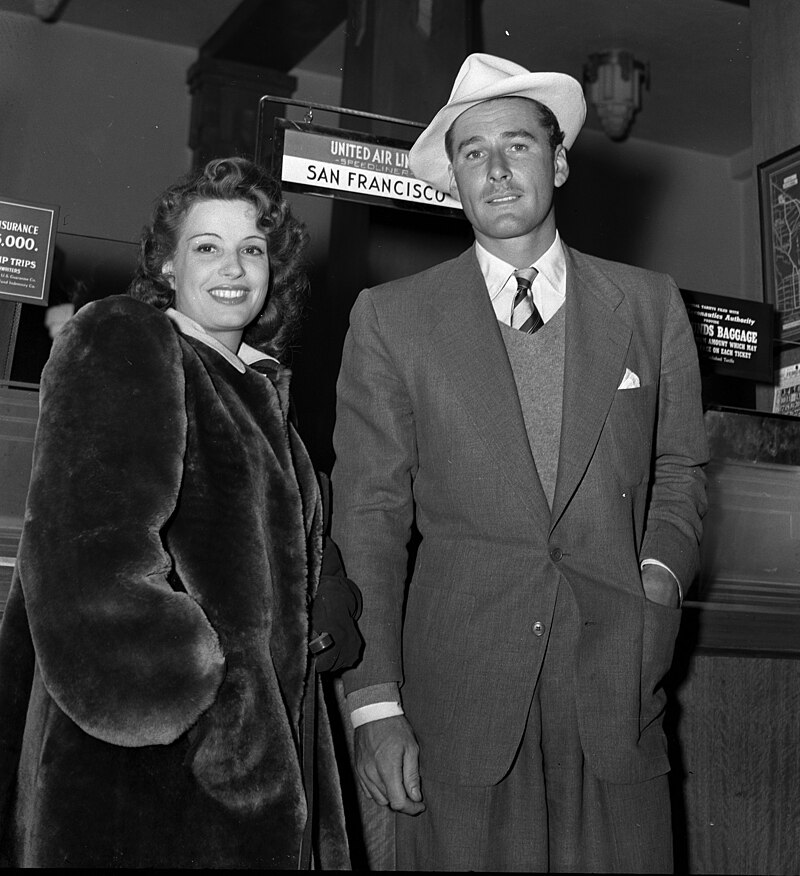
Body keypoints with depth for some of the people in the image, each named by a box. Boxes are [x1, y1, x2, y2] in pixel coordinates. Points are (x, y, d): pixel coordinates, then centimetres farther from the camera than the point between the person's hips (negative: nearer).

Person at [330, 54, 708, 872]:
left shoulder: (650, 305, 8)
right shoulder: (391, 318, 1)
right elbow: (369, 516, -2)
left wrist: (659, 576, -1)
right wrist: (375, 705, -7)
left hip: (615, 688, 2)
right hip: (456, 694, -1)